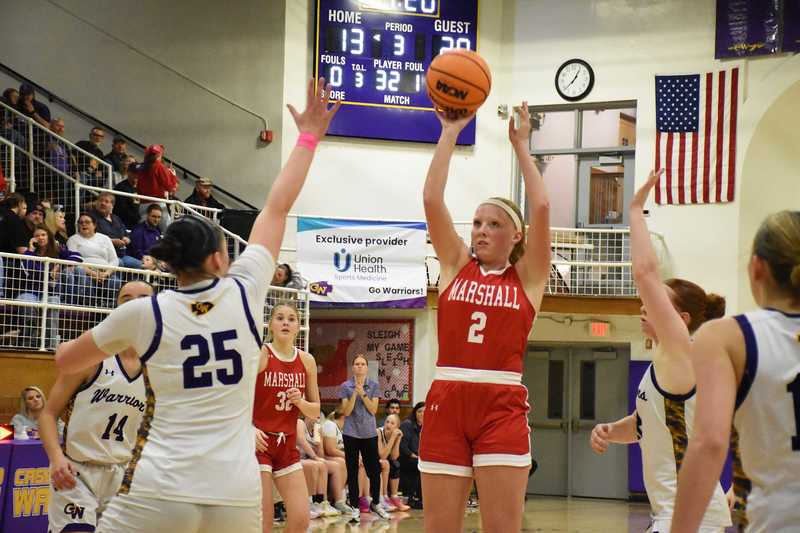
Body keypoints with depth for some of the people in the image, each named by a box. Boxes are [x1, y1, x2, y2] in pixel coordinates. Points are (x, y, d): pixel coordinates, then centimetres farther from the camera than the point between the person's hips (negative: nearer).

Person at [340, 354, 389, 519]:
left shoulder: (374, 386, 4)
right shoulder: (345, 386, 0)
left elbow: (373, 410, -3)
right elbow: (346, 412, -5)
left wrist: (363, 394, -15)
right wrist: (354, 394, -17)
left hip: (370, 433, 1)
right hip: (351, 433, -1)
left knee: (374, 470, 2)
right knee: (352, 471, 2)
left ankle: (375, 503, 18)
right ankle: (354, 506, 9)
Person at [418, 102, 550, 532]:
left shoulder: (527, 277, 7)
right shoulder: (456, 265, 12)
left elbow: (540, 208, -4)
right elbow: (431, 199, 3)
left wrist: (521, 144, 4)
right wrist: (449, 134, 4)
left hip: (502, 407, -2)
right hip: (446, 401, 2)